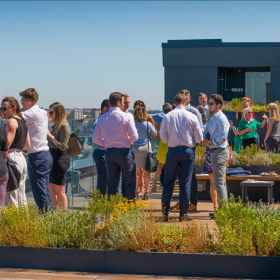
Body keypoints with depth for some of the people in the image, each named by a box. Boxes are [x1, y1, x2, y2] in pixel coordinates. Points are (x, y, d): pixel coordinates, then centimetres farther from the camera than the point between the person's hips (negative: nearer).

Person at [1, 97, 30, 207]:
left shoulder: (11, 121, -9)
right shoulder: (22, 122, 17)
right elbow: (27, 146, 17)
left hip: (12, 158, -10)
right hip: (22, 158, 10)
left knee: (11, 198, -9)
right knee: (21, 199, 12)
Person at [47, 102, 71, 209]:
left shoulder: (64, 126, -13)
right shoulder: (55, 126, 13)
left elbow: (63, 146, -17)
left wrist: (50, 135, -19)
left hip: (60, 159, -9)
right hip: (53, 158, 9)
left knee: (59, 191, -3)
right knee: (52, 190, 13)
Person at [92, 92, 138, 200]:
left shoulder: (102, 118, 3)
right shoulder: (126, 117, -10)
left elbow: (95, 139, 5)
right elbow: (134, 137, -12)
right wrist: (127, 142, 8)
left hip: (109, 152, 4)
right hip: (124, 151, -4)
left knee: (112, 183, 10)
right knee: (130, 183, 4)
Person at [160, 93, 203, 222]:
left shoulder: (167, 116, -1)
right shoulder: (192, 117, -3)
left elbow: (163, 136, 0)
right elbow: (199, 137, 2)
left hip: (172, 150, 1)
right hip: (187, 151, -1)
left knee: (168, 183, 9)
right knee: (185, 183, 4)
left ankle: (165, 213, 10)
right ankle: (183, 214, 5)